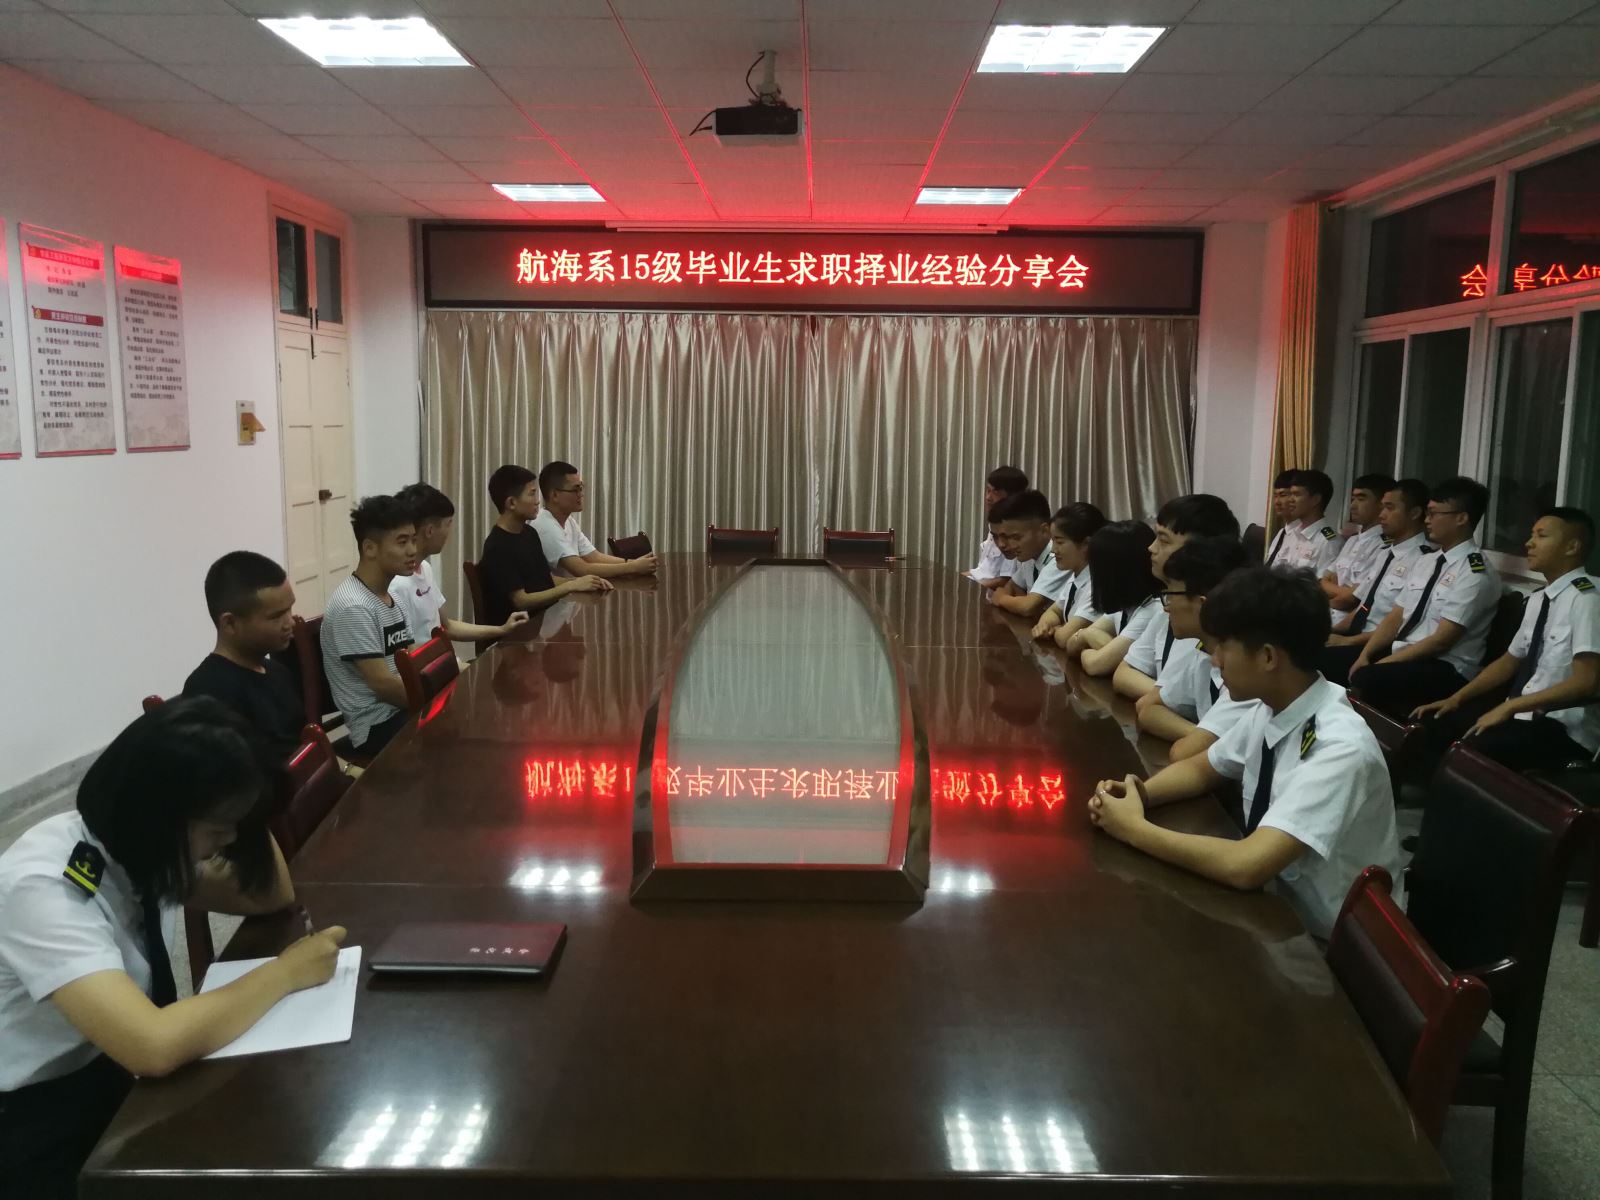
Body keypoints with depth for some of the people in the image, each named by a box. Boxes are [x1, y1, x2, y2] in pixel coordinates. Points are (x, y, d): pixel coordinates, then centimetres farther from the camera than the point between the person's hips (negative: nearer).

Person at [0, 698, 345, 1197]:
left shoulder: (142, 846, -6)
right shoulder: (45, 888, -29)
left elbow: (272, 897, 5)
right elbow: (156, 1046, -38)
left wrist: (240, 816, -10)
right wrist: (286, 971, -25)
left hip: (124, 1071, 7)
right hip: (47, 1126, -7)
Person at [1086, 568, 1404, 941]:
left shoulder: (1340, 748, -29)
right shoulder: (1271, 710, -6)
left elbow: (1246, 867, -36)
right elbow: (1201, 769, 10)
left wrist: (1135, 829, -24)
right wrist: (1139, 794, -9)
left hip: (1331, 944, -6)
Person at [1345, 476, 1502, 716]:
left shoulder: (1476, 573, -12)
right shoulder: (1428, 561, 13)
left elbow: (1442, 640, -17)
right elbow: (1395, 617, 11)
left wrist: (1381, 664, -18)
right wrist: (1364, 656, -5)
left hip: (1443, 670, -8)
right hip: (1401, 654, 8)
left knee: (1365, 680, -31)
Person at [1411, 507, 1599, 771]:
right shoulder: (1538, 599, 11)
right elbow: (1510, 661, 19)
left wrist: (1509, 707, -22)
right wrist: (1457, 698, 9)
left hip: (1563, 730, -8)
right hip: (1522, 712, 8)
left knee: (1469, 750, -29)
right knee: (1432, 724, -3)